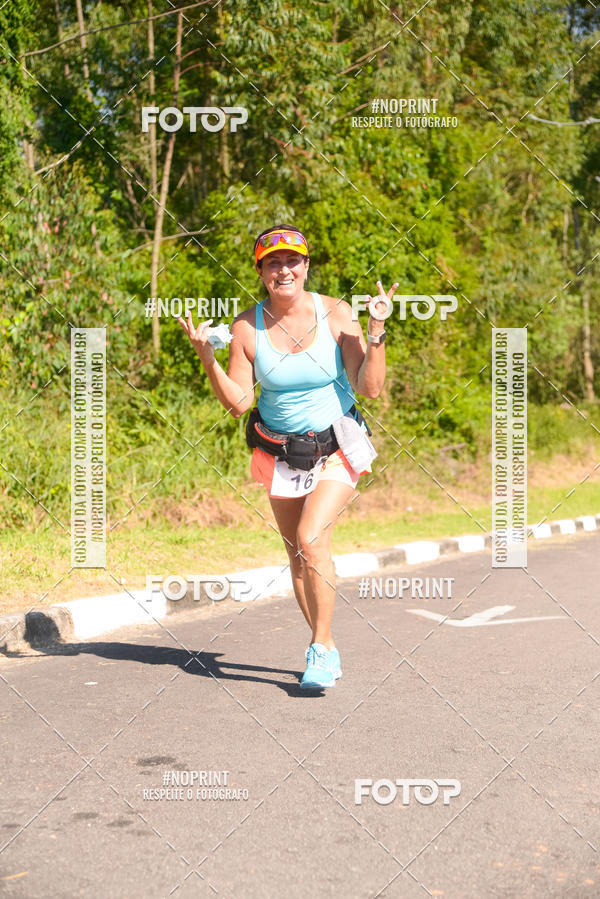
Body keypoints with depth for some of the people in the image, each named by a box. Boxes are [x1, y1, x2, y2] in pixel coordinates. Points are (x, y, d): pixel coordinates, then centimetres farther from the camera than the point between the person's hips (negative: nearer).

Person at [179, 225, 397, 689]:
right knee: (298, 557, 10)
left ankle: (323, 648, -7)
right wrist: (207, 358, -17)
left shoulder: (335, 314, -11)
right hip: (281, 454, 3)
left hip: (337, 450, -3)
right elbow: (238, 403, -6)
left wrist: (376, 331, -23)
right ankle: (325, 650, 29)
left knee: (311, 538, -23)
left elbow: (370, 387, -12)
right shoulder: (248, 326, -8)